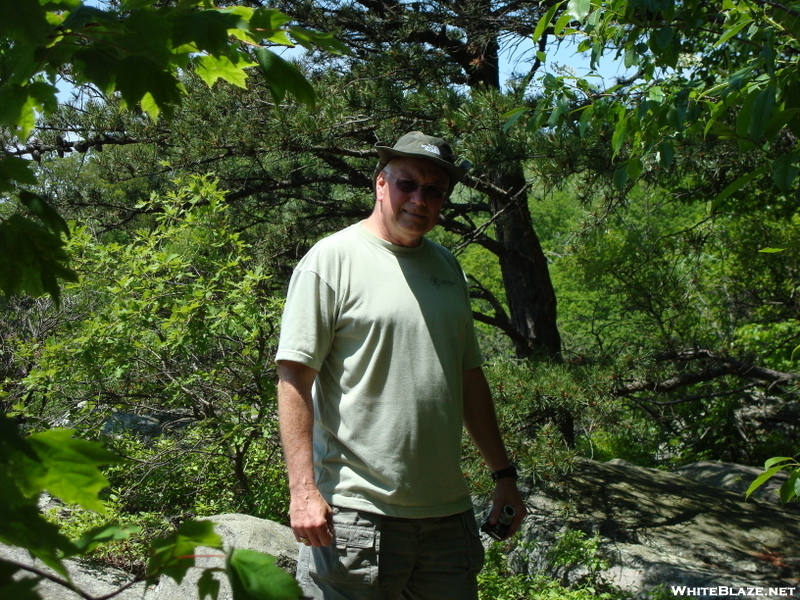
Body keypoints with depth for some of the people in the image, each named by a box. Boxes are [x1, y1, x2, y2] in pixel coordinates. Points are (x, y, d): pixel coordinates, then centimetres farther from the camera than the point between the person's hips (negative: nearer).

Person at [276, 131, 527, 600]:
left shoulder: (448, 267, 14)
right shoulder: (332, 259, -5)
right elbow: (294, 378, -11)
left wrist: (503, 472, 17)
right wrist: (303, 489, -17)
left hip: (449, 511, 6)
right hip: (357, 514, -6)